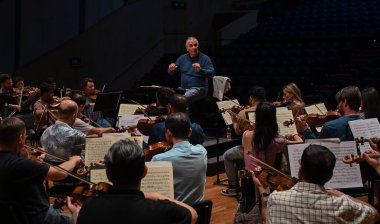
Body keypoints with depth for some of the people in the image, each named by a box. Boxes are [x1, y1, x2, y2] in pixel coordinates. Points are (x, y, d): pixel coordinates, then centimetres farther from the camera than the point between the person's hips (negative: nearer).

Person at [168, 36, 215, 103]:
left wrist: (201, 70, -30)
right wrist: (171, 69, -9)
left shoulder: (205, 58, -1)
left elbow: (212, 73, -11)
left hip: (199, 88, -5)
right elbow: (171, 73, 17)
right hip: (183, 88, 5)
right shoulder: (182, 58, 13)